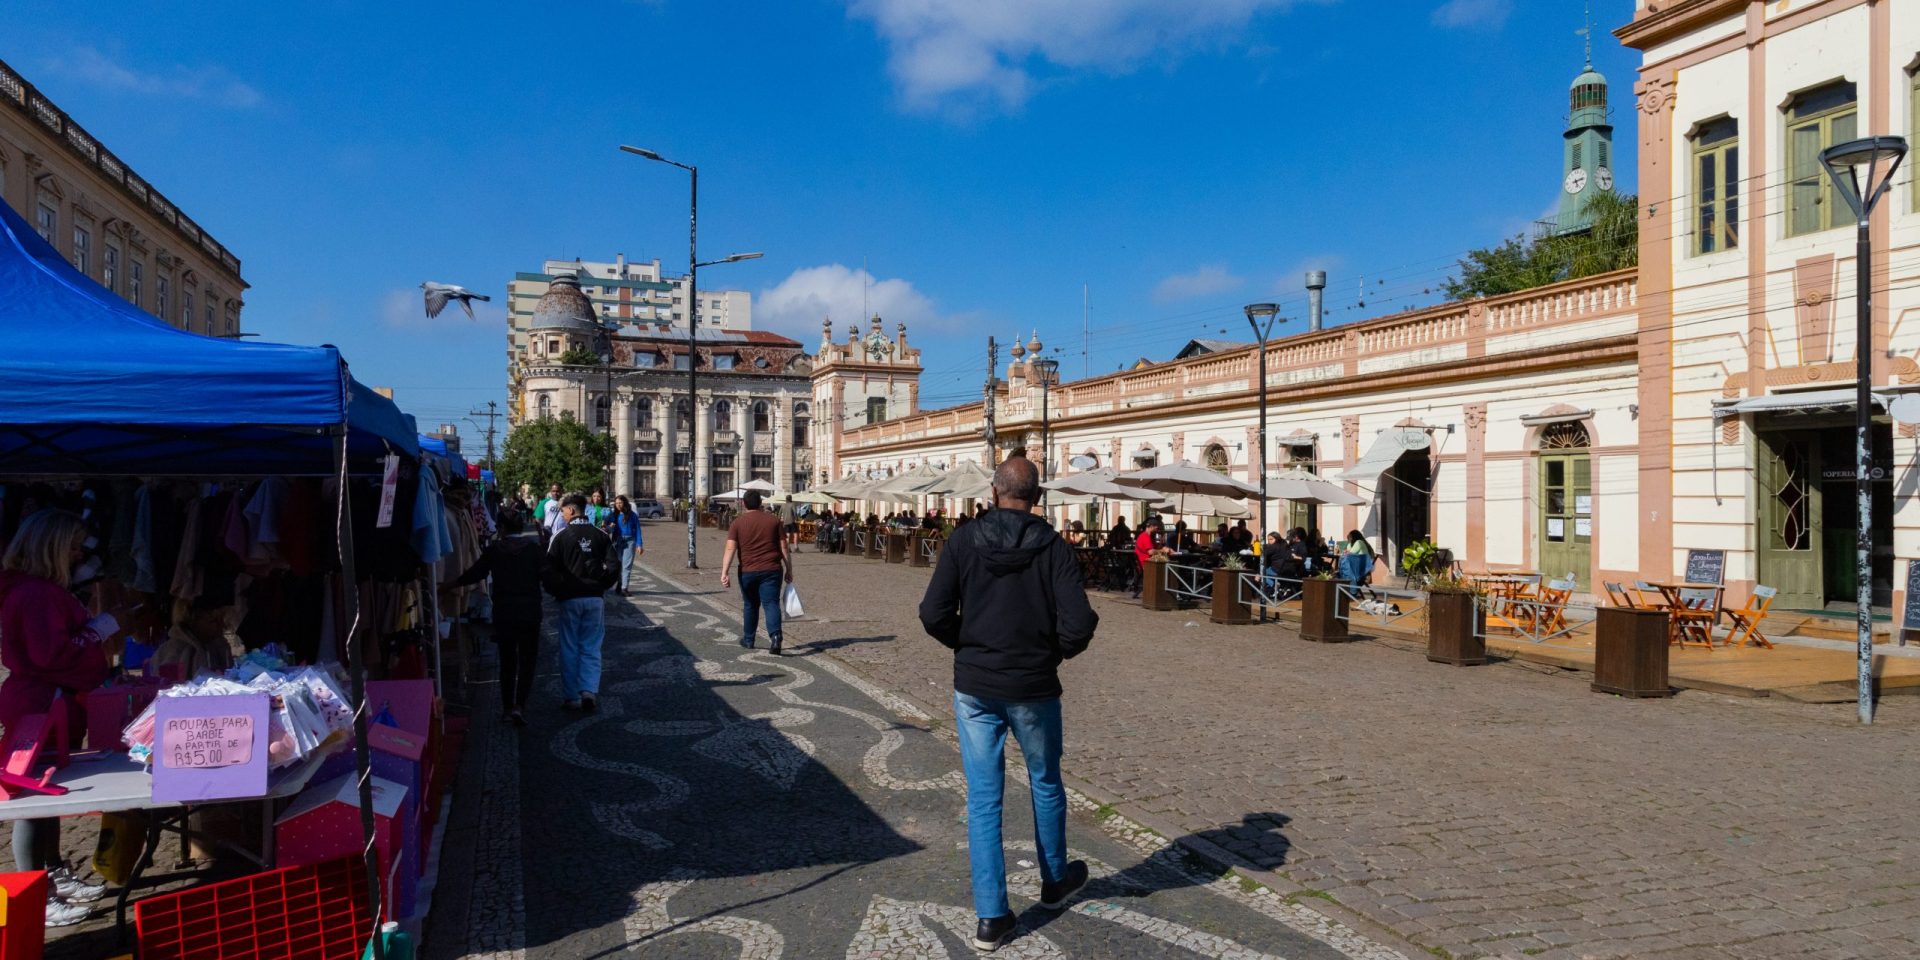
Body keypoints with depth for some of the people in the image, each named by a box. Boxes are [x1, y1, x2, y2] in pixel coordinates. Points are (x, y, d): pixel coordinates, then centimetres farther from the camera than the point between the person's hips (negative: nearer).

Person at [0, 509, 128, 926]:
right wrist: (105, 626, -19)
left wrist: (100, 625, 9)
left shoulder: (47, 590, 15)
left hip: (52, 705, 11)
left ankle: (53, 875, 28)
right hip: (40, 708, -11)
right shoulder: (34, 593, -19)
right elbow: (54, 653, -26)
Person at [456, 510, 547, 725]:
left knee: (507, 659, 15)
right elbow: (546, 574, -10)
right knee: (527, 659, 3)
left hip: (503, 612, 1)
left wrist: (452, 584, 19)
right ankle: (519, 705, -10)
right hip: (529, 611, -1)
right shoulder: (533, 548, -3)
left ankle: (507, 706, 20)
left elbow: (475, 573, 4)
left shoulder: (494, 550, 0)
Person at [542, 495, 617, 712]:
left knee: (569, 649, 9)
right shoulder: (601, 536, 1)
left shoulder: (560, 537, -6)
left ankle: (572, 696, 12)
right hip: (595, 599, 2)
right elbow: (613, 568, 0)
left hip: (570, 599, -2)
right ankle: (589, 690, -7)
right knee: (591, 648, 9)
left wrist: (557, 593, 8)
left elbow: (550, 571, -6)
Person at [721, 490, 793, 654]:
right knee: (771, 604, -5)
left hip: (747, 572, 1)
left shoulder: (738, 523, 1)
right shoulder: (774, 520, 3)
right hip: (771, 571, -1)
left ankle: (748, 640, 28)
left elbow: (730, 549, -10)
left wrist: (724, 572, -15)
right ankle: (775, 635, -27)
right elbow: (784, 548, 2)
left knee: (750, 605, 18)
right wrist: (789, 570, 9)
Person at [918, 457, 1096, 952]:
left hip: (974, 688, 1)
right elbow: (1079, 622, -18)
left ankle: (991, 917, 12)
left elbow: (934, 614, -12)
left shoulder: (963, 543, -8)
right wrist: (1059, 650, 3)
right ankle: (1055, 881, 41)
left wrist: (968, 645, 7)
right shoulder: (1053, 547, -12)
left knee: (983, 798, 9)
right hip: (1034, 688, -1)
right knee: (1046, 784, 22)